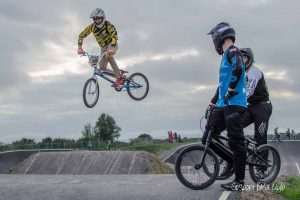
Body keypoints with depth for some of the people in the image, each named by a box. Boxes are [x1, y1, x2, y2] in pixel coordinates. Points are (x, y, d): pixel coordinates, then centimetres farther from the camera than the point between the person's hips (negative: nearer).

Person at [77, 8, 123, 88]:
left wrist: (112, 49, -52)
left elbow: (114, 35, -38)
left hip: (112, 44, -5)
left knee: (108, 55, -38)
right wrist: (80, 47, -22)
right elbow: (82, 35, -8)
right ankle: (118, 74, 15)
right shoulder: (92, 26, -11)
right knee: (102, 68, -5)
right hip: (103, 47, 6)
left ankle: (119, 78, -33)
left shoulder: (108, 25, -24)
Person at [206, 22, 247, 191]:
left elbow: (238, 70, -27)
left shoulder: (233, 51, -6)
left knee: (236, 142, -6)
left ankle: (239, 181, -1)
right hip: (223, 104, 10)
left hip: (234, 104, -10)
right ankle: (230, 162, 20)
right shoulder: (226, 55, 24)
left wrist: (230, 90, -19)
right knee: (208, 138, 6)